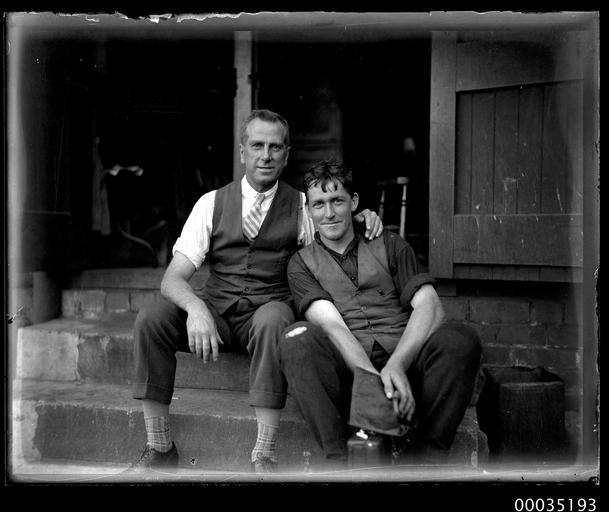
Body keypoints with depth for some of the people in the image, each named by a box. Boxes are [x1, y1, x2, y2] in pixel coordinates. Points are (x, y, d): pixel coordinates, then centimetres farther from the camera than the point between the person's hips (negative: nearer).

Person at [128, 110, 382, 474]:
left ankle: (264, 455, -27)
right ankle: (160, 449, -11)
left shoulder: (302, 205, 6)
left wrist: (363, 219, -13)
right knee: (151, 319, -24)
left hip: (270, 310, -2)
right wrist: (196, 308, -25)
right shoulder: (212, 203, 5)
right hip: (215, 310, 2)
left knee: (272, 319, -37)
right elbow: (174, 277, -3)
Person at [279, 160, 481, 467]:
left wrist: (397, 365, -15)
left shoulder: (390, 246, 21)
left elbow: (430, 307, 4)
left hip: (405, 357, 1)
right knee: (297, 339, -31)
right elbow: (330, 323, -2)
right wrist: (373, 379, -20)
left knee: (460, 339, -27)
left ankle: (427, 461, -24)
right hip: (346, 366, -1)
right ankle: (341, 462, -33)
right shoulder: (302, 263, 17)